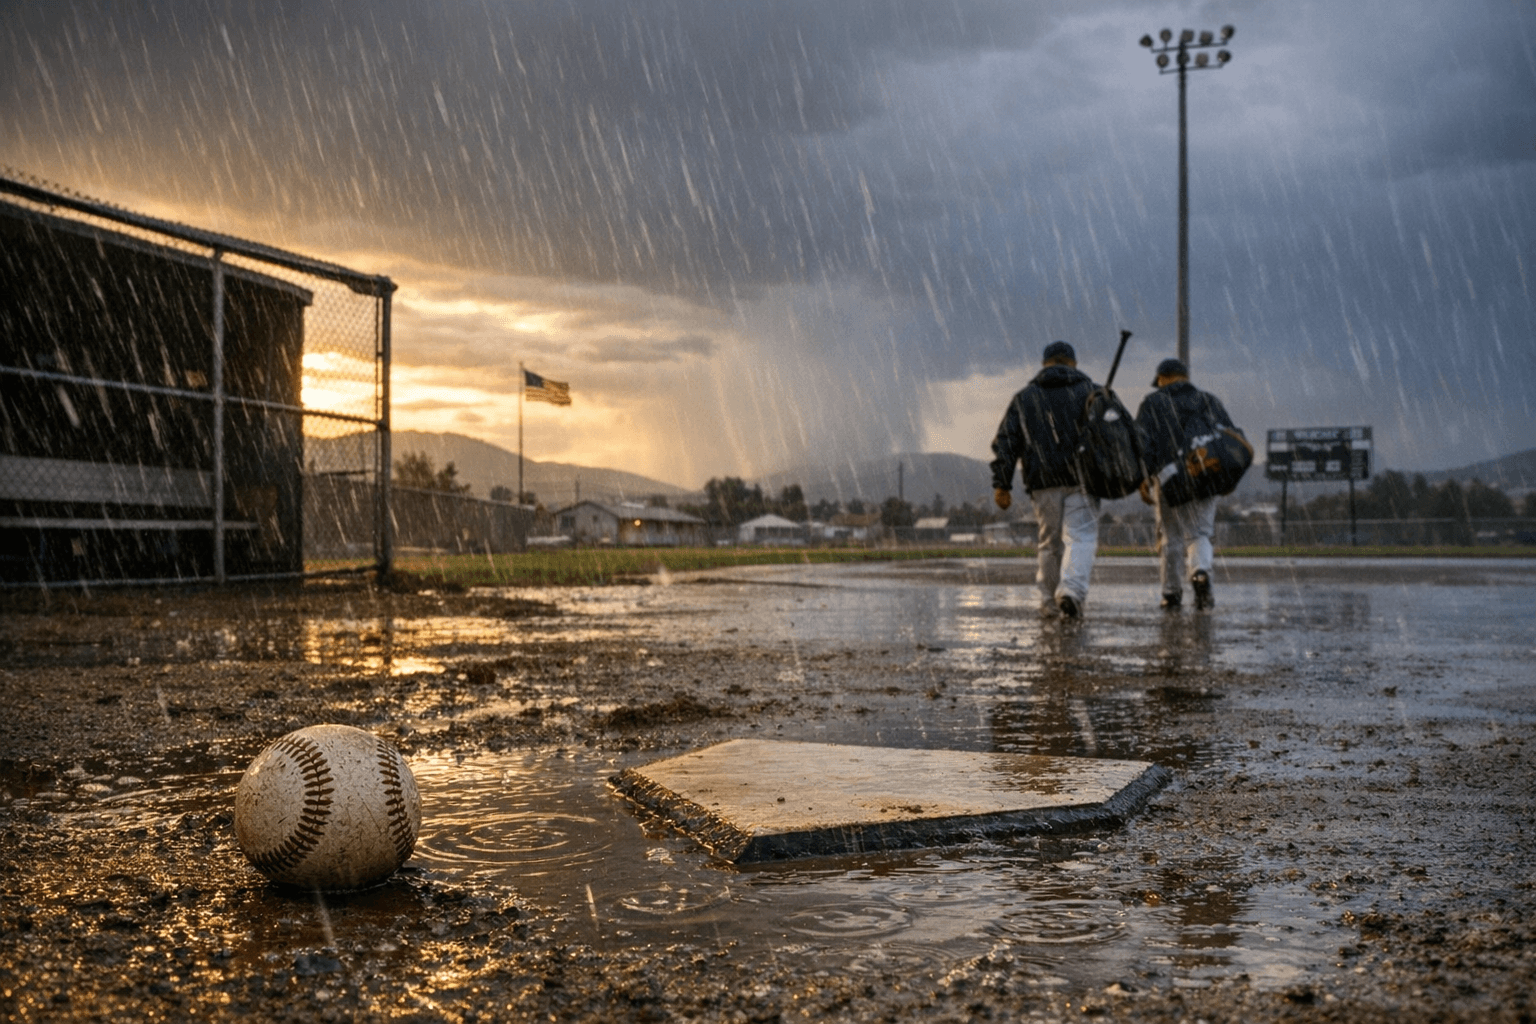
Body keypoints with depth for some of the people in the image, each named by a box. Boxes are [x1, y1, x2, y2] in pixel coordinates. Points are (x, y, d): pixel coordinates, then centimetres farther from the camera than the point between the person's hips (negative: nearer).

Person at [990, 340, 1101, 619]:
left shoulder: (1024, 398, 15)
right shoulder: (1090, 392, 11)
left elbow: (1006, 442, 6)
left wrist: (1001, 484, 4)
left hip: (1043, 482, 2)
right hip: (1081, 479, -2)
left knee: (1050, 541, 13)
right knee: (1080, 537, -5)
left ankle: (1049, 601, 16)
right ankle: (1071, 590, -26)